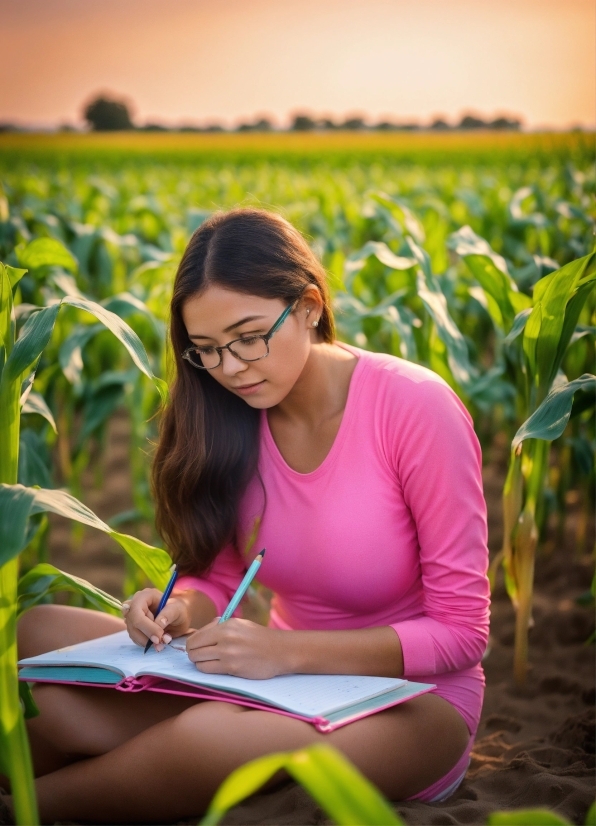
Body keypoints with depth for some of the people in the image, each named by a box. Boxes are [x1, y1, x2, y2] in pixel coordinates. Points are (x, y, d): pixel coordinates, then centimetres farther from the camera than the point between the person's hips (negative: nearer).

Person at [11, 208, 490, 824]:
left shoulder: (415, 406, -18)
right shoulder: (233, 418, -3)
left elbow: (461, 631, -15)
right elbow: (215, 572, 8)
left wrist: (287, 648, -25)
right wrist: (182, 608, -16)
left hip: (412, 701, -4)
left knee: (208, 735, -36)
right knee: (38, 634, -15)